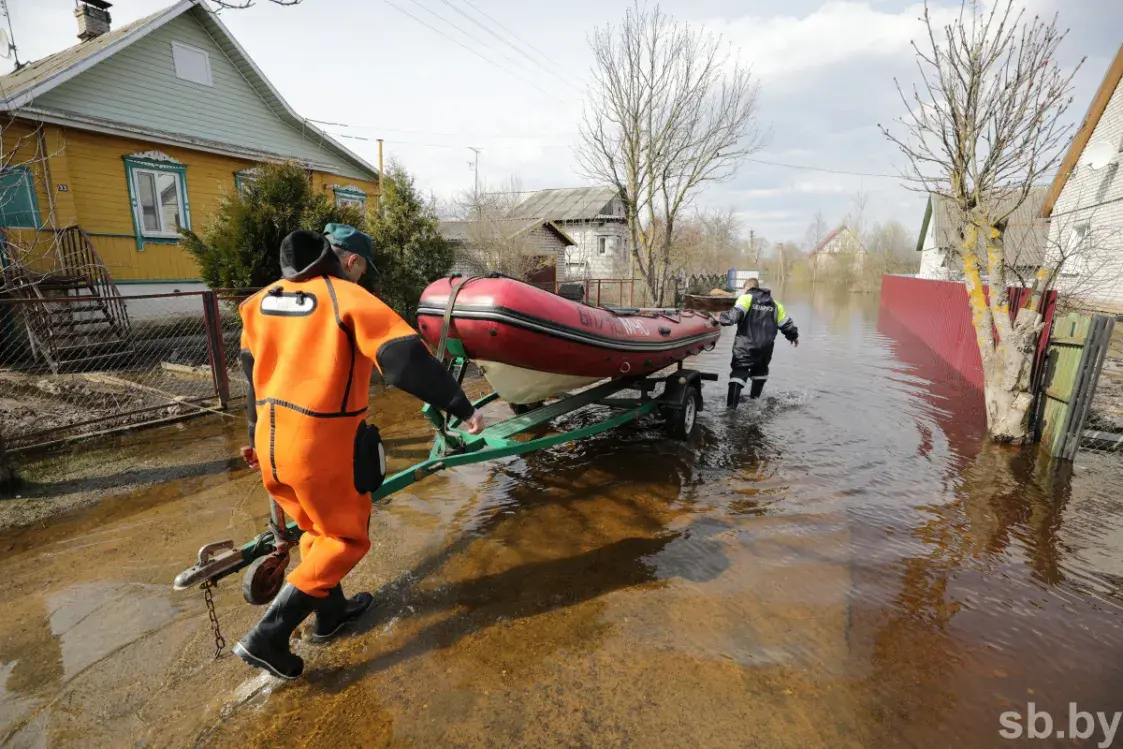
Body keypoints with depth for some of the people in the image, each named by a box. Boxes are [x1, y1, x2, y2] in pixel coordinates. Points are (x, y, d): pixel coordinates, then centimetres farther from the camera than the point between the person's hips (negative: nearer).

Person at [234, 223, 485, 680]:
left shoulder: (263, 300, 10)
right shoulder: (349, 298, -12)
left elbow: (253, 376, 19)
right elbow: (407, 359, -24)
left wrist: (256, 436, 31)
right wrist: (461, 407, -18)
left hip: (271, 442, 8)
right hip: (323, 446, -7)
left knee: (317, 530, 26)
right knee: (346, 539, 13)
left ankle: (330, 613, 43)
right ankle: (267, 638, 14)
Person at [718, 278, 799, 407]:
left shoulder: (746, 298, 0)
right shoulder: (774, 304, 16)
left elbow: (736, 313, -20)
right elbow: (786, 323, 20)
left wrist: (721, 319, -19)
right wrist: (793, 335, 35)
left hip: (746, 345, -5)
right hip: (766, 346, 5)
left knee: (739, 371, -7)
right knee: (760, 370, 26)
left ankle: (731, 404, -17)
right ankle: (755, 398, 33)